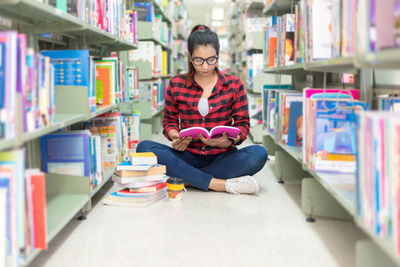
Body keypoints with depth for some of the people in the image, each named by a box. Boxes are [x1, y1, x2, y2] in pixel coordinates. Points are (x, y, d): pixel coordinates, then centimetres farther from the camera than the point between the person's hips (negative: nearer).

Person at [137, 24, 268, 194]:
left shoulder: (234, 85, 5)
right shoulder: (176, 85, 6)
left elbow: (243, 123, 6)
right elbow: (169, 121, 14)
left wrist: (229, 140, -16)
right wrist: (175, 137, -10)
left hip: (222, 157, 0)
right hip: (188, 156, 1)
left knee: (258, 154, -30)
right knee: (144, 147, -25)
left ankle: (186, 178, -23)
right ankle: (219, 184, -30)